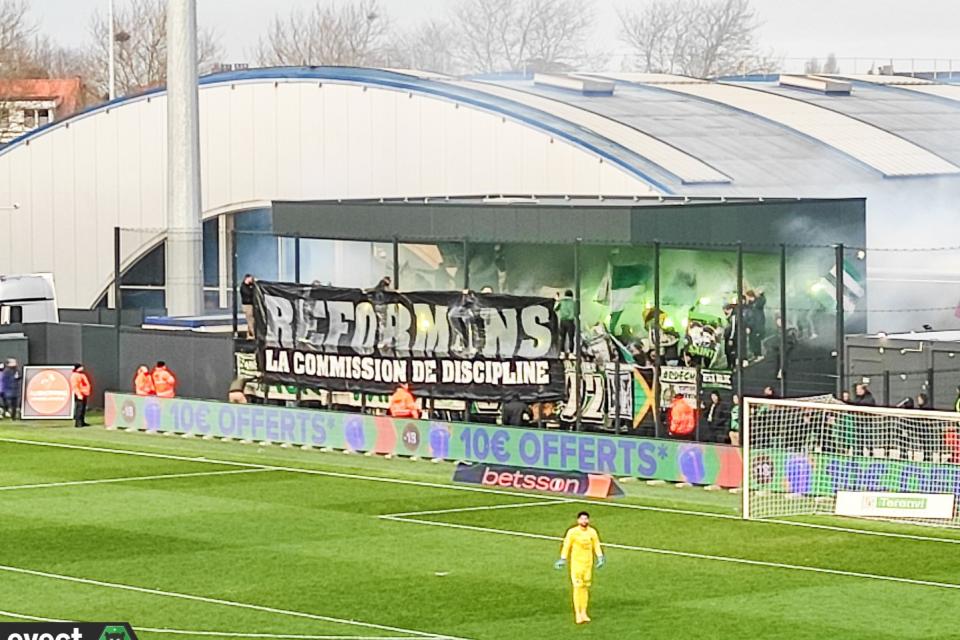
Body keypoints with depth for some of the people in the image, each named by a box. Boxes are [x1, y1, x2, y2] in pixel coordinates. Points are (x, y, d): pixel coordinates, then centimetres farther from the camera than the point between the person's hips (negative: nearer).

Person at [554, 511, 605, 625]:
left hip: (588, 563, 4)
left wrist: (600, 557, 0)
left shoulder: (592, 532, 4)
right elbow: (566, 546, -2)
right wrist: (563, 559, -5)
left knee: (586, 587, 7)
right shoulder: (572, 532, -7)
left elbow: (596, 546, 11)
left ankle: (584, 613, 16)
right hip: (576, 563, -4)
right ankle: (578, 614, -6)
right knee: (578, 587, -9)